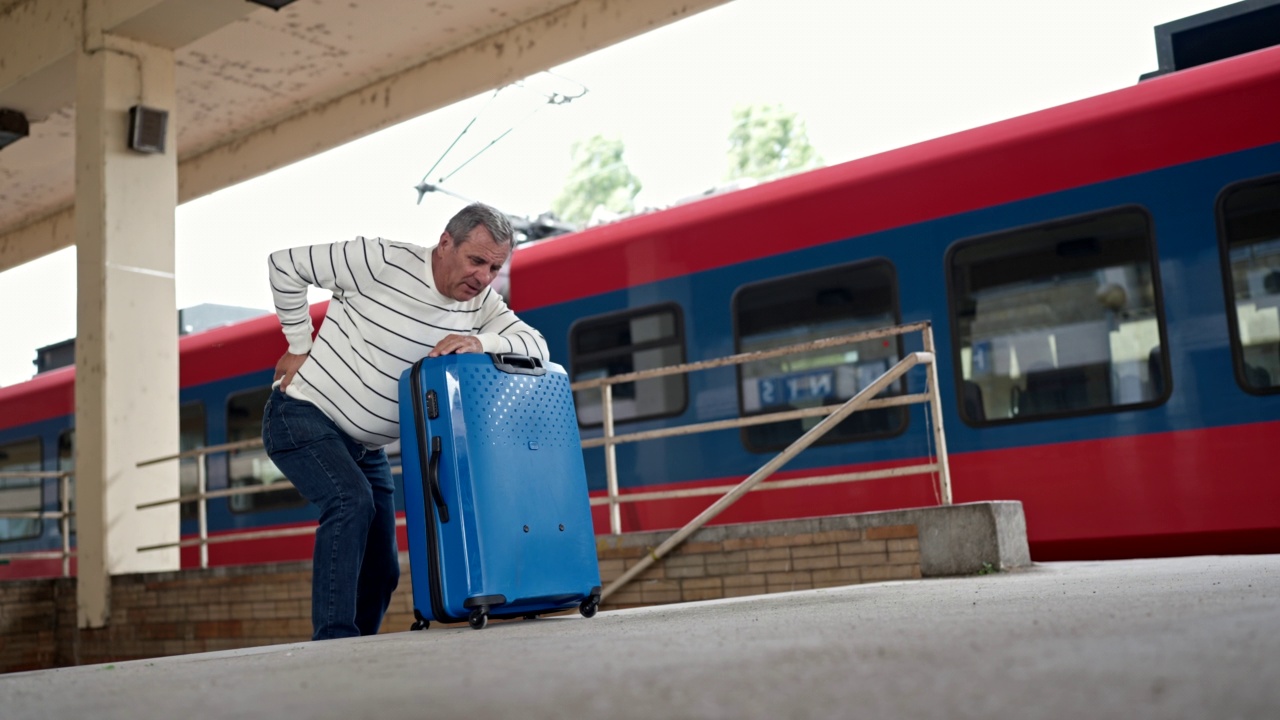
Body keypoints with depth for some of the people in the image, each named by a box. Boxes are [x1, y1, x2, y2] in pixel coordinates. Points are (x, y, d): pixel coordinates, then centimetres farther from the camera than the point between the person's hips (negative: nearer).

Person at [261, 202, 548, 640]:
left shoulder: (480, 304, -3)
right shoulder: (382, 261, -20)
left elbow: (536, 346, -14)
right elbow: (286, 265, -13)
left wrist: (480, 342, -32)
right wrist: (300, 347, -10)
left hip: (365, 446, 7)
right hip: (302, 418, -6)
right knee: (352, 501, -29)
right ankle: (333, 638, -25)